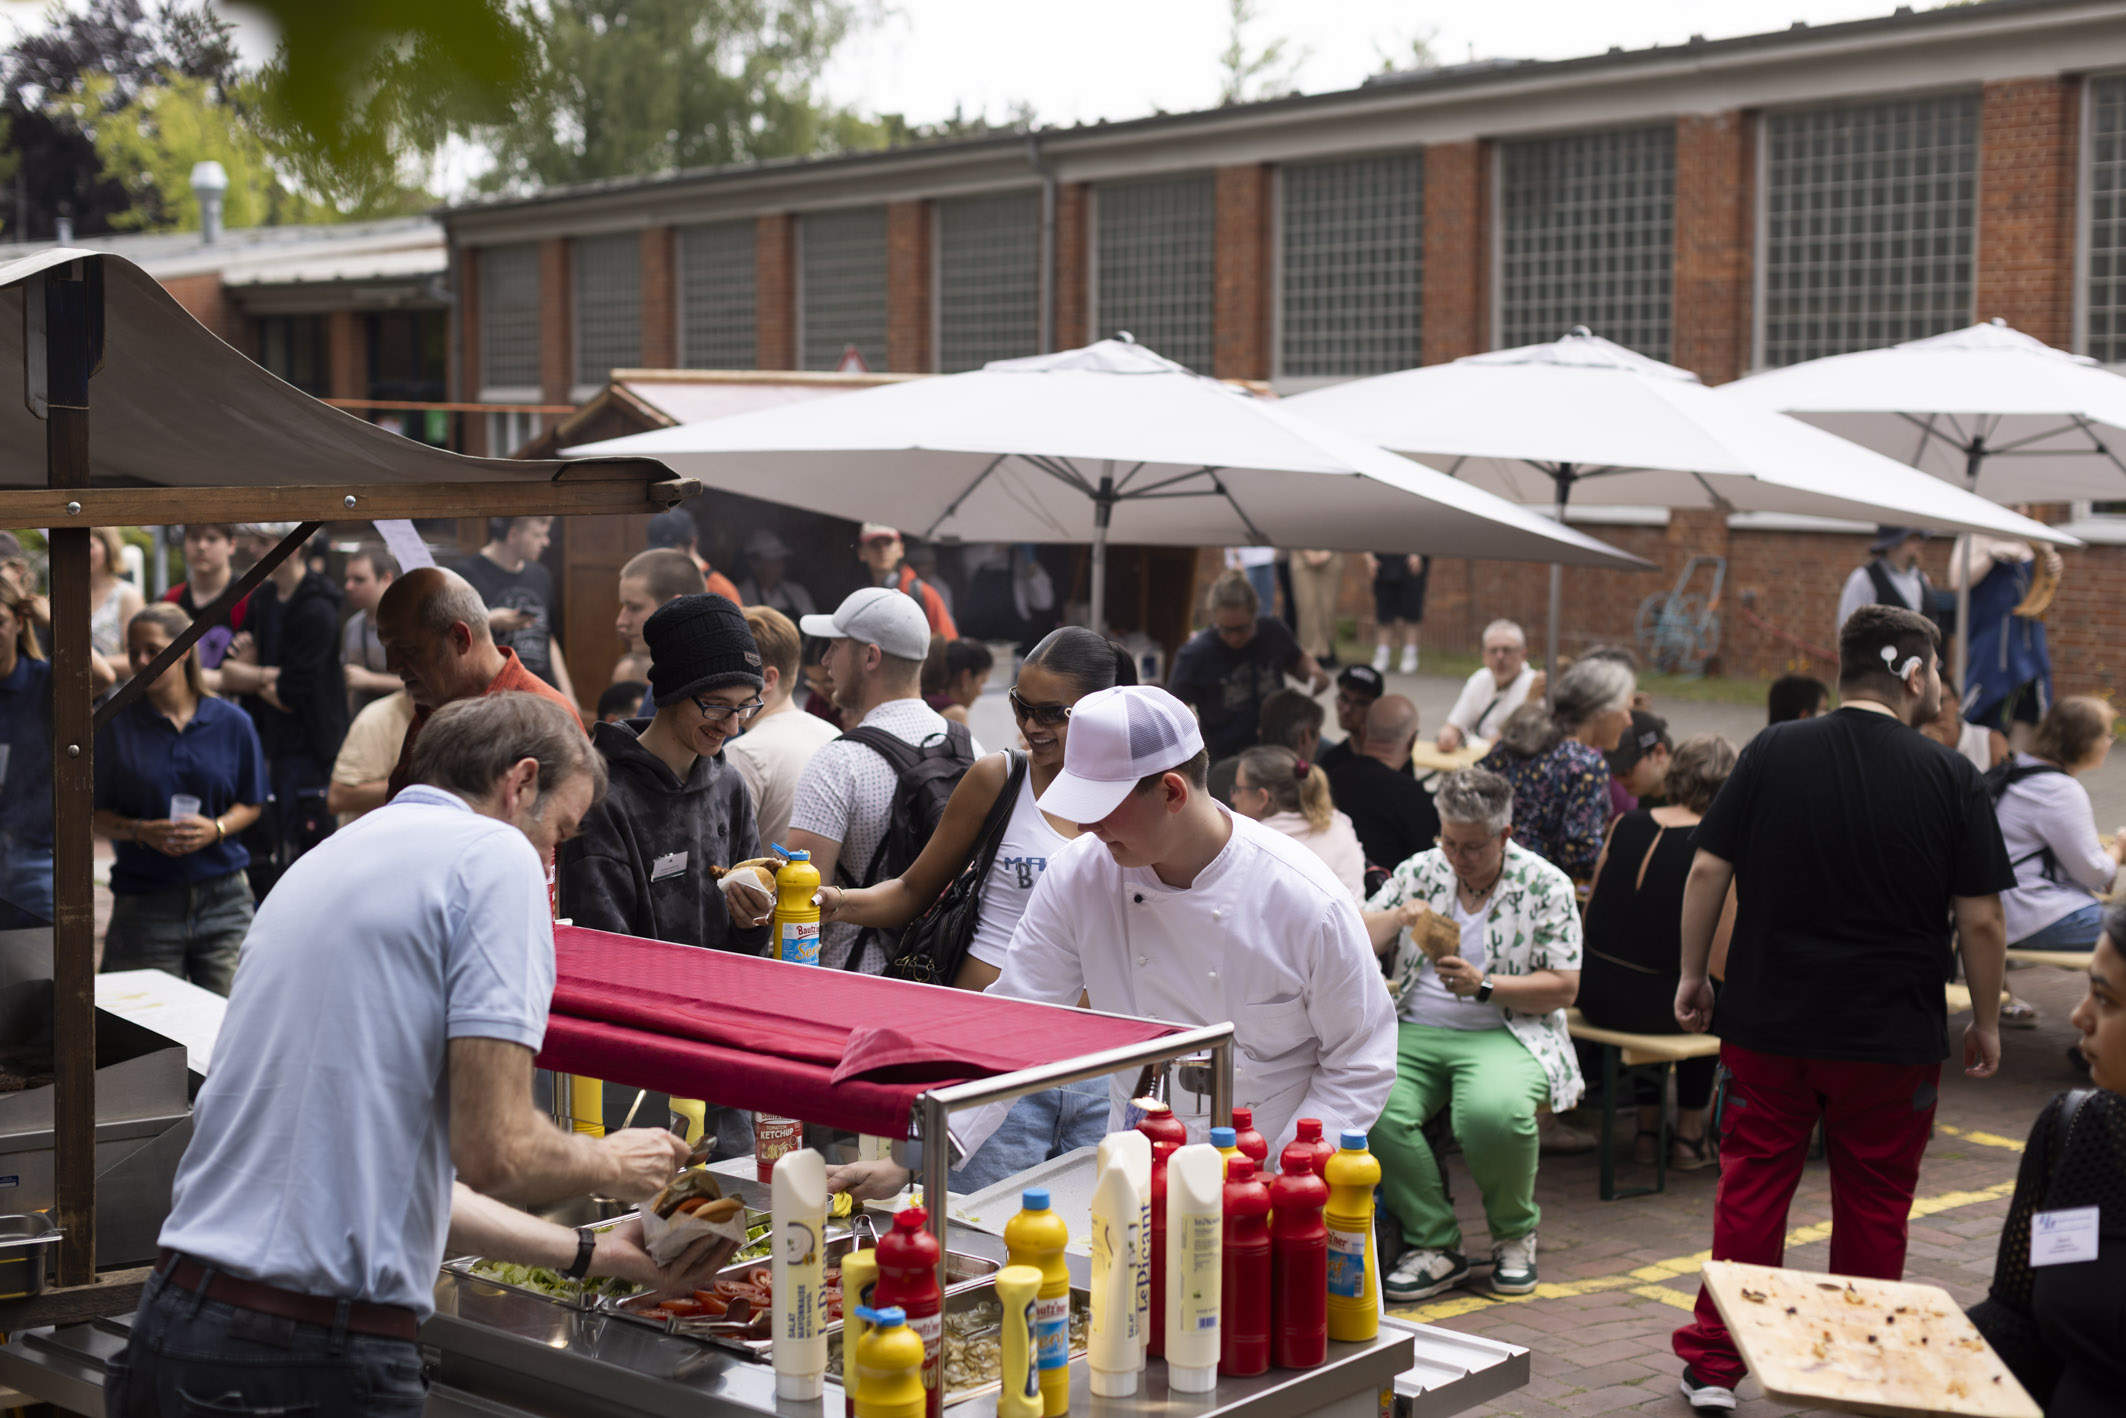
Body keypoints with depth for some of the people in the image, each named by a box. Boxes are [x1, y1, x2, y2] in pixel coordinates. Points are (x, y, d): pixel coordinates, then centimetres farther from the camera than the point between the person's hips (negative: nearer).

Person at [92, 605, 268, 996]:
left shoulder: (232, 722, 5)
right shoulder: (115, 725, 2)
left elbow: (252, 803, 9)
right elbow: (97, 814, 3)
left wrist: (216, 829, -10)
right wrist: (141, 831, -15)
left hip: (223, 899, 1)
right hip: (144, 901, -1)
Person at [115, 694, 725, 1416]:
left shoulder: (323, 862, 20)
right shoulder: (496, 854, -7)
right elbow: (493, 1152, -16)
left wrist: (596, 1253, 25)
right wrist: (613, 1163, 5)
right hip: (321, 1353, -9)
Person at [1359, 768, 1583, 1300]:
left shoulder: (1545, 885, 3)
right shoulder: (1418, 872, 12)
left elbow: (1564, 987, -1)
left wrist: (1485, 986, -15)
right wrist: (1398, 917, -9)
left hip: (1504, 1034, -3)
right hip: (1414, 1031, 3)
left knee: (1495, 1112, -36)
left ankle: (1514, 1235, -4)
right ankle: (1435, 1244, -12)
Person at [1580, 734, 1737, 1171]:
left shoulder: (1626, 824, 1)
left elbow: (1592, 913, 9)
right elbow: (1722, 957, -11)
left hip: (1593, 995, 4)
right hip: (1656, 1009, -4)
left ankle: (1648, 1126, 40)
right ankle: (1688, 1134, 35)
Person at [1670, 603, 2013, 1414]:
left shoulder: (1771, 754, -2)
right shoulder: (1951, 778, -7)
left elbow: (1708, 871, -2)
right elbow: (1980, 920, -6)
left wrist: (1692, 975, 9)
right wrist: (1986, 1024, 6)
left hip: (1769, 1024, 2)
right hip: (1891, 1037, -1)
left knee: (1750, 1189, 10)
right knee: (1874, 1207, 12)